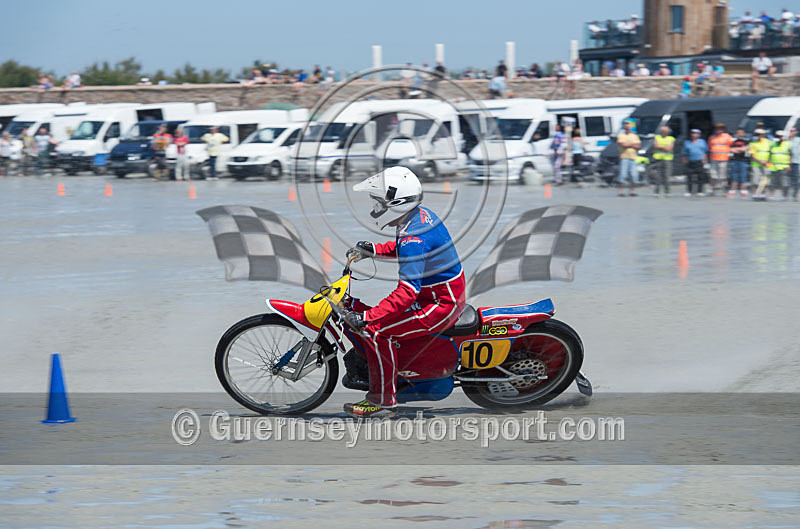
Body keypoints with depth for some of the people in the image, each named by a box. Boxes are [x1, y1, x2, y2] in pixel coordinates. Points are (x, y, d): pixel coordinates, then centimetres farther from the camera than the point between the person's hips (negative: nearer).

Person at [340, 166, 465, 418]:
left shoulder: (412, 236, -27)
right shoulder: (420, 215, 3)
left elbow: (407, 291, -35)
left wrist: (367, 317, -37)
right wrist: (373, 249, 15)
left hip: (441, 304, -11)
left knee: (376, 330, -20)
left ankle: (383, 400, -12)